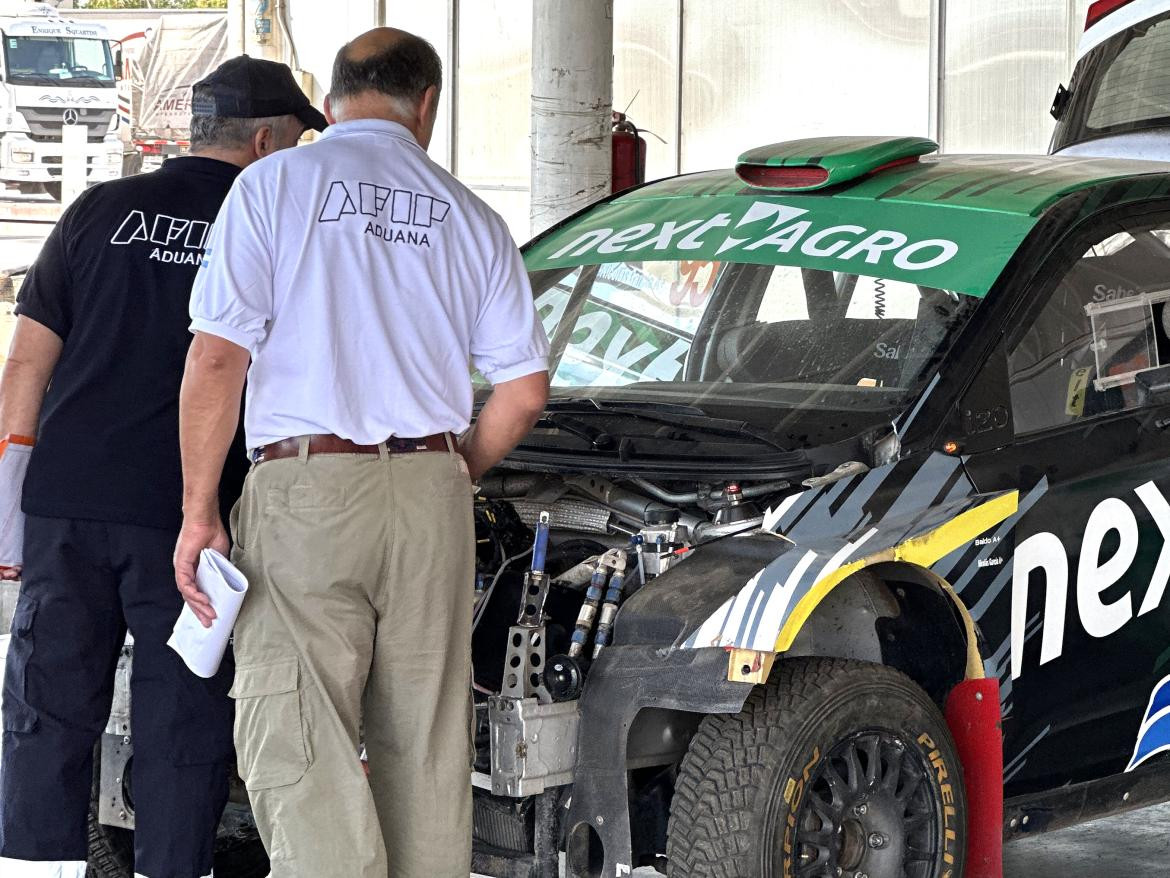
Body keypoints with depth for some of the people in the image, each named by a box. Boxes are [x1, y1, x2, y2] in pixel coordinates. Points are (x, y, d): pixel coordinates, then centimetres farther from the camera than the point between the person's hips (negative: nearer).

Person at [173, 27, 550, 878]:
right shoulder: (471, 218, 13)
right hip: (430, 494, 4)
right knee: (427, 743, 12)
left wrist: (199, 508, -3)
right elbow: (526, 389, 13)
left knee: (295, 742, -5)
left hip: (305, 491, -4)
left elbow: (217, 357, -7)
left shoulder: (273, 186, 2)